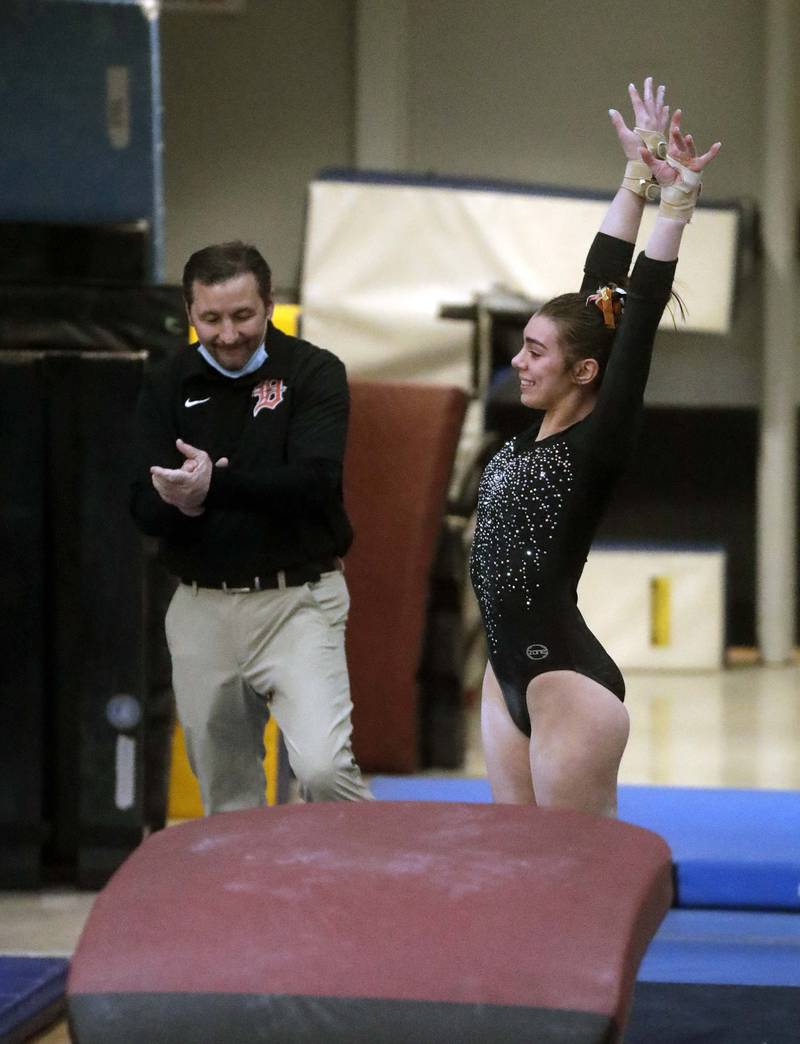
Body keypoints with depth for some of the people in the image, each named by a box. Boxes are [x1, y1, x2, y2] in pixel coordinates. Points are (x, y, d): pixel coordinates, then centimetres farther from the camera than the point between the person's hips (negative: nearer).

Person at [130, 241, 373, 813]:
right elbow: (146, 506, -1)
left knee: (323, 767, -21)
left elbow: (314, 481, -18)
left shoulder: (314, 373, -3)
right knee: (227, 801, 10)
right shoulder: (168, 386, 7)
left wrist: (215, 485, -31)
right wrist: (183, 505, -24)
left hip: (296, 600, -4)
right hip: (202, 609, 4)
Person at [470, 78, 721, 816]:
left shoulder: (599, 446, -12)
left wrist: (678, 201, -21)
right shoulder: (537, 433, 8)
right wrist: (637, 179, 14)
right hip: (510, 673, 9)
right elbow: (596, 289, 12)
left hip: (569, 684, -9)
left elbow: (636, 316, -18)